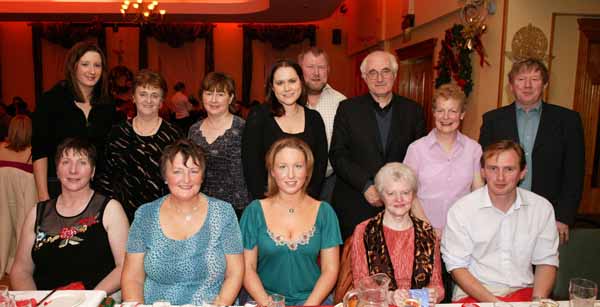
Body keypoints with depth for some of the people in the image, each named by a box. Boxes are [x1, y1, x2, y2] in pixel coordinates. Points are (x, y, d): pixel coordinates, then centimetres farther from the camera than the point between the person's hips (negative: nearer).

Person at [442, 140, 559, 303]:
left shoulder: (542, 208, 3)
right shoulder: (461, 210, -7)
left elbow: (546, 260, 9)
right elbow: (457, 266, -6)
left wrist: (538, 300, -7)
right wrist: (493, 301, -15)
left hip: (524, 294, 4)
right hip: (474, 295, -3)